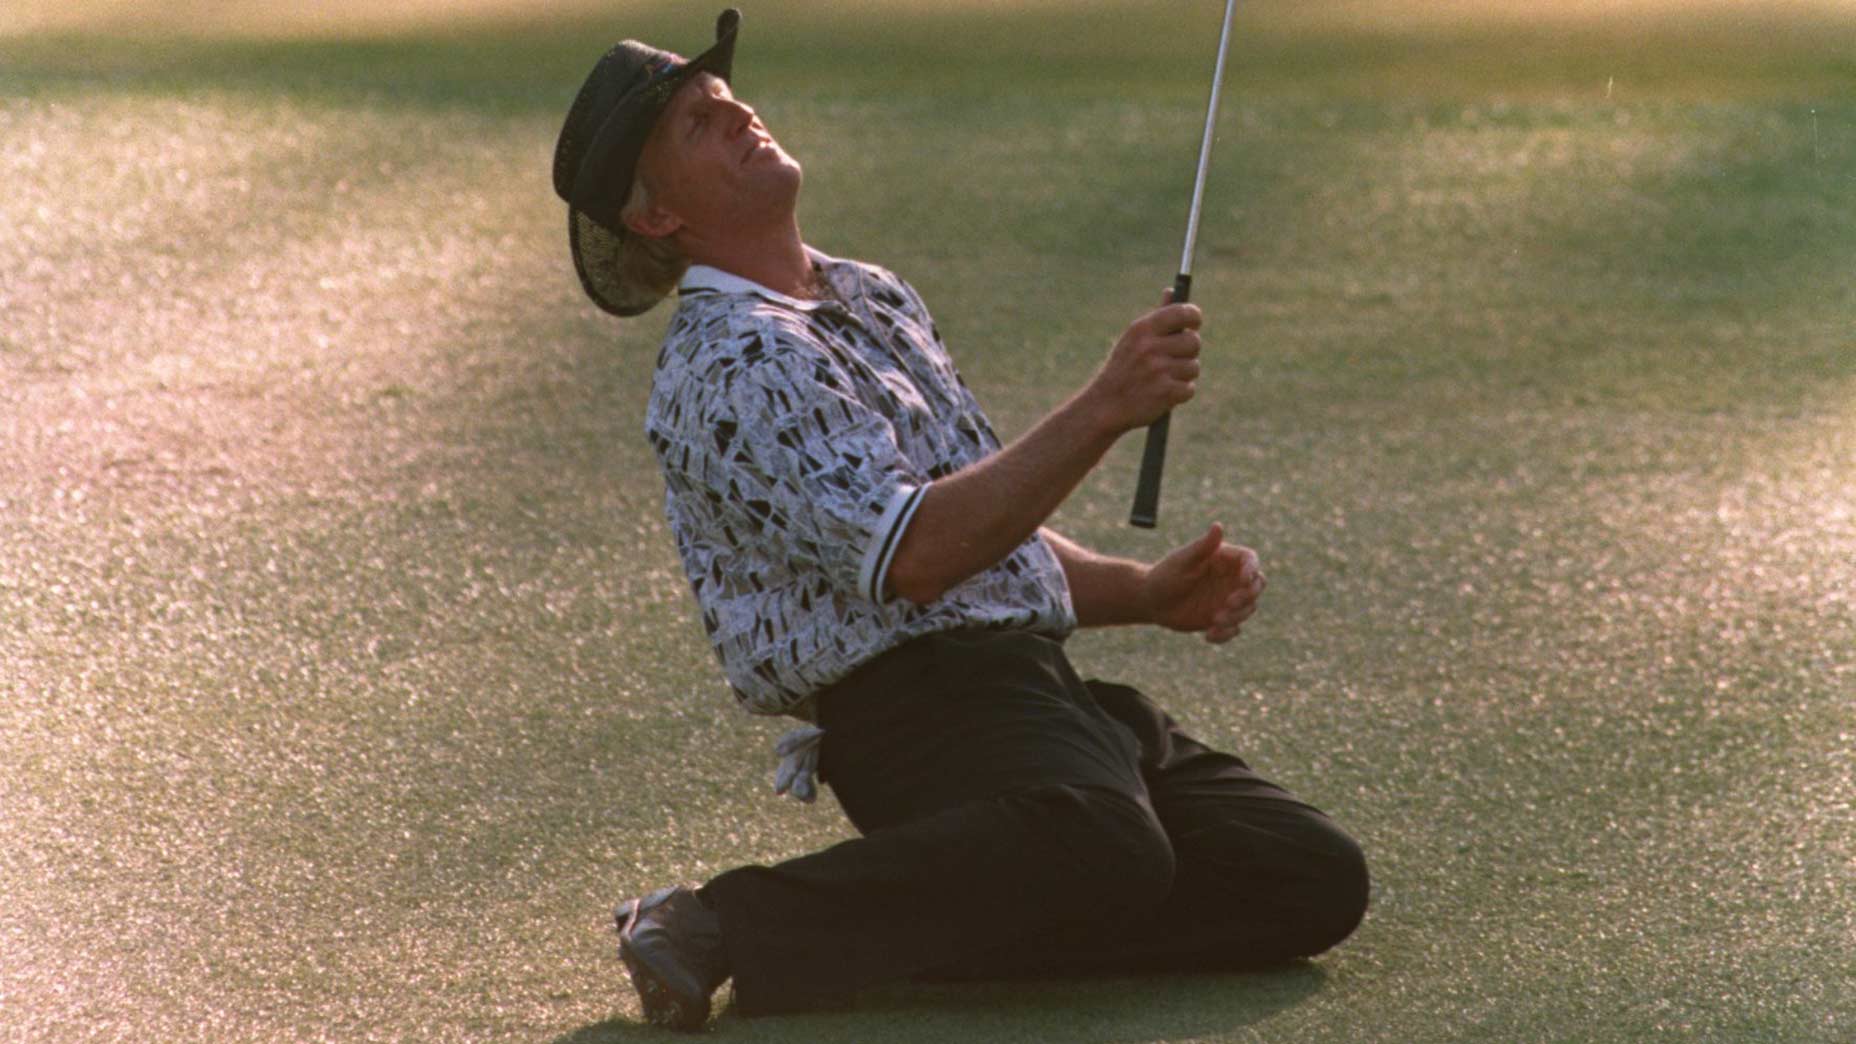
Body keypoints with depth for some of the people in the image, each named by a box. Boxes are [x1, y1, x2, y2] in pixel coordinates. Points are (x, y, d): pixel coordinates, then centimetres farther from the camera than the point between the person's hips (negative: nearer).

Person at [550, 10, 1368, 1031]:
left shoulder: (875, 299, 23)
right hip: (922, 708, -9)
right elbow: (915, 554, -20)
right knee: (1107, 852, -38)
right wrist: (1104, 408, -20)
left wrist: (1148, 591, 12)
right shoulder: (728, 368, -8)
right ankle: (733, 927, -26)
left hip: (1037, 681, 9)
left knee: (1316, 877, -7)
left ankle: (945, 913, -6)